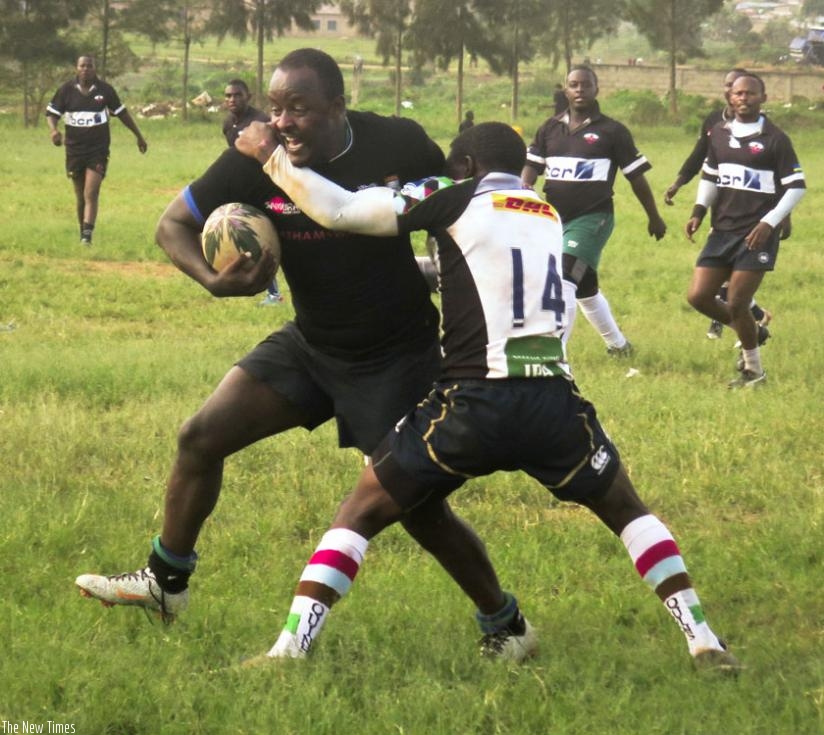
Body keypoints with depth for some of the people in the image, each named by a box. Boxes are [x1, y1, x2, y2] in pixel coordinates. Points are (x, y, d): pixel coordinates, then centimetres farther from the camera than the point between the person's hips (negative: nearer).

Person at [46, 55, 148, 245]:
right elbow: (52, 113, 2)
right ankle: (82, 231, 25)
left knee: (91, 193, -16)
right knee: (80, 197, 9)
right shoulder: (66, 90, -1)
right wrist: (53, 130, -21)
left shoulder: (105, 89, 0)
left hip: (98, 150, -2)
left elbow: (121, 113, 11)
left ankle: (88, 234, -22)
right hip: (74, 149, 2)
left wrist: (139, 136, 18)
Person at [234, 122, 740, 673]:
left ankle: (291, 647, -1)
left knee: (362, 512, 10)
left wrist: (271, 155, 11)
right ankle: (702, 641, 12)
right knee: (626, 509, 24)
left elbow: (339, 211, 0)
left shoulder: (457, 201, 4)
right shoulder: (549, 218, 20)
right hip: (554, 400, 3)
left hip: (473, 401, -3)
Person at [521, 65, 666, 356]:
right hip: (554, 217, 6)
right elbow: (532, 165, 7)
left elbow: (636, 176, 2)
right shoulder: (550, 129, 10)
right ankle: (618, 344, 37)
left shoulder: (611, 131, -3)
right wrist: (524, 187, -17)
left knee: (563, 280, -22)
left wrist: (654, 218, 9)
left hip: (592, 218, -6)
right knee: (584, 287, 19)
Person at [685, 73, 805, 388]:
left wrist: (769, 222, -16)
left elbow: (796, 186, -7)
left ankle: (753, 370, 11)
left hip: (756, 235, -6)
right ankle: (751, 330, 23)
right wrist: (699, 211, 6)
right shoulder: (719, 133, 9)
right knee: (698, 297, -1)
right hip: (722, 231, 6)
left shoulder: (774, 139, -8)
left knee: (736, 305, -9)